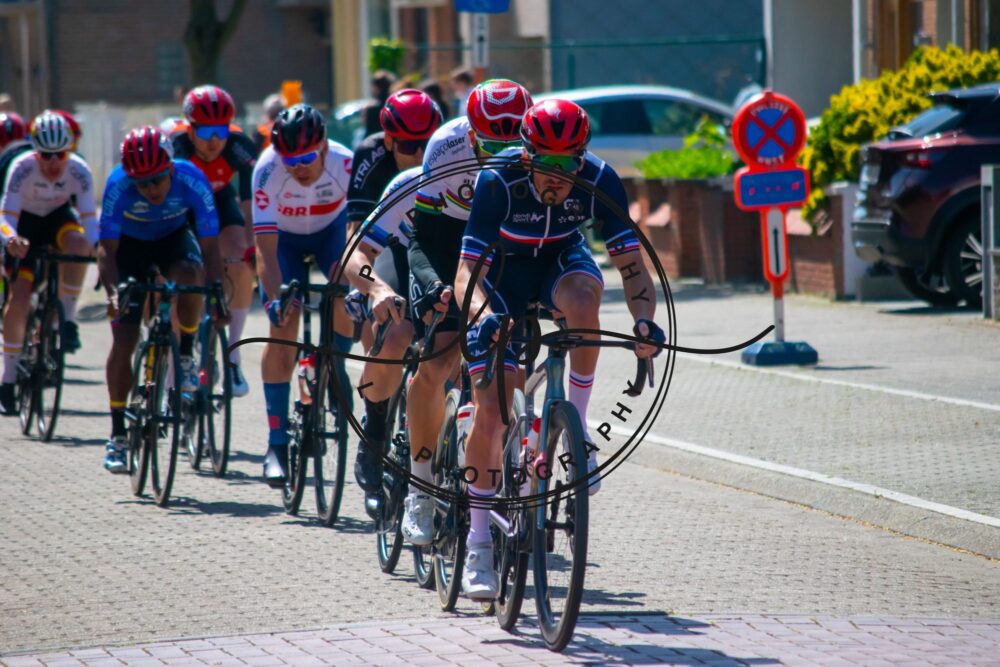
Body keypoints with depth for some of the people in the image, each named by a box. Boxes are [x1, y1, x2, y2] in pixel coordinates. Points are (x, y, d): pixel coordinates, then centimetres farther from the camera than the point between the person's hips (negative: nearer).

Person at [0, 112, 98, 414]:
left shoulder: (79, 171, -28)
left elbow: (89, 217, -31)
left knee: (78, 243, -36)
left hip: (59, 218, 1)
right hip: (26, 222, -1)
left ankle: (68, 320, -20)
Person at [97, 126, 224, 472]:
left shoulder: (192, 180, -32)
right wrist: (112, 291, -48)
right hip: (130, 243, 0)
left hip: (173, 239, 0)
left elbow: (209, 248, -29)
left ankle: (186, 355, -10)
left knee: (190, 275, -36)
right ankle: (117, 435, 1)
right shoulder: (118, 185, -33)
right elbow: (107, 249, -32)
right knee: (124, 339, -9)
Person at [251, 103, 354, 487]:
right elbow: (266, 247, -36)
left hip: (332, 229, 1)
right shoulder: (268, 170, -35)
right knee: (283, 324, -14)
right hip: (286, 237, -1)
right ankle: (277, 443, -9)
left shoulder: (345, 164, -33)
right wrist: (275, 297, -49)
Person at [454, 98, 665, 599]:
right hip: (503, 269, -1)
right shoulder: (499, 182, -32)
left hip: (561, 258, 1)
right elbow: (468, 270, -35)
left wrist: (644, 318, -45)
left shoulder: (600, 181, -27)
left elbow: (631, 264, -26)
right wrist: (482, 314, -55)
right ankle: (478, 543, 3)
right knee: (489, 411, -11)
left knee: (583, 294, -39)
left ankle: (578, 429, -21)